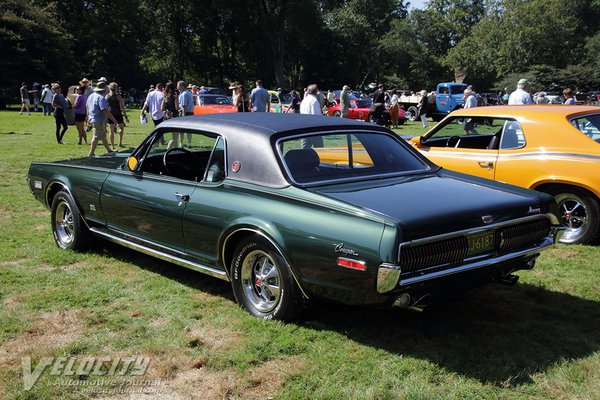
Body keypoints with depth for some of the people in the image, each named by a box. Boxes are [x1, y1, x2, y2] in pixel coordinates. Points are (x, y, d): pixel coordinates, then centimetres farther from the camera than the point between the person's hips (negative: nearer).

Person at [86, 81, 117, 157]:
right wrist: (113, 119, -21)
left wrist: (88, 118, 30)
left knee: (103, 136, 20)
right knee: (96, 137, -7)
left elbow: (87, 107, 21)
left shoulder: (91, 96, 12)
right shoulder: (101, 98, -18)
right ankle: (91, 153, -7)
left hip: (92, 119, 10)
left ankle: (108, 150, 32)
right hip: (99, 120, -10)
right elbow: (105, 110, -25)